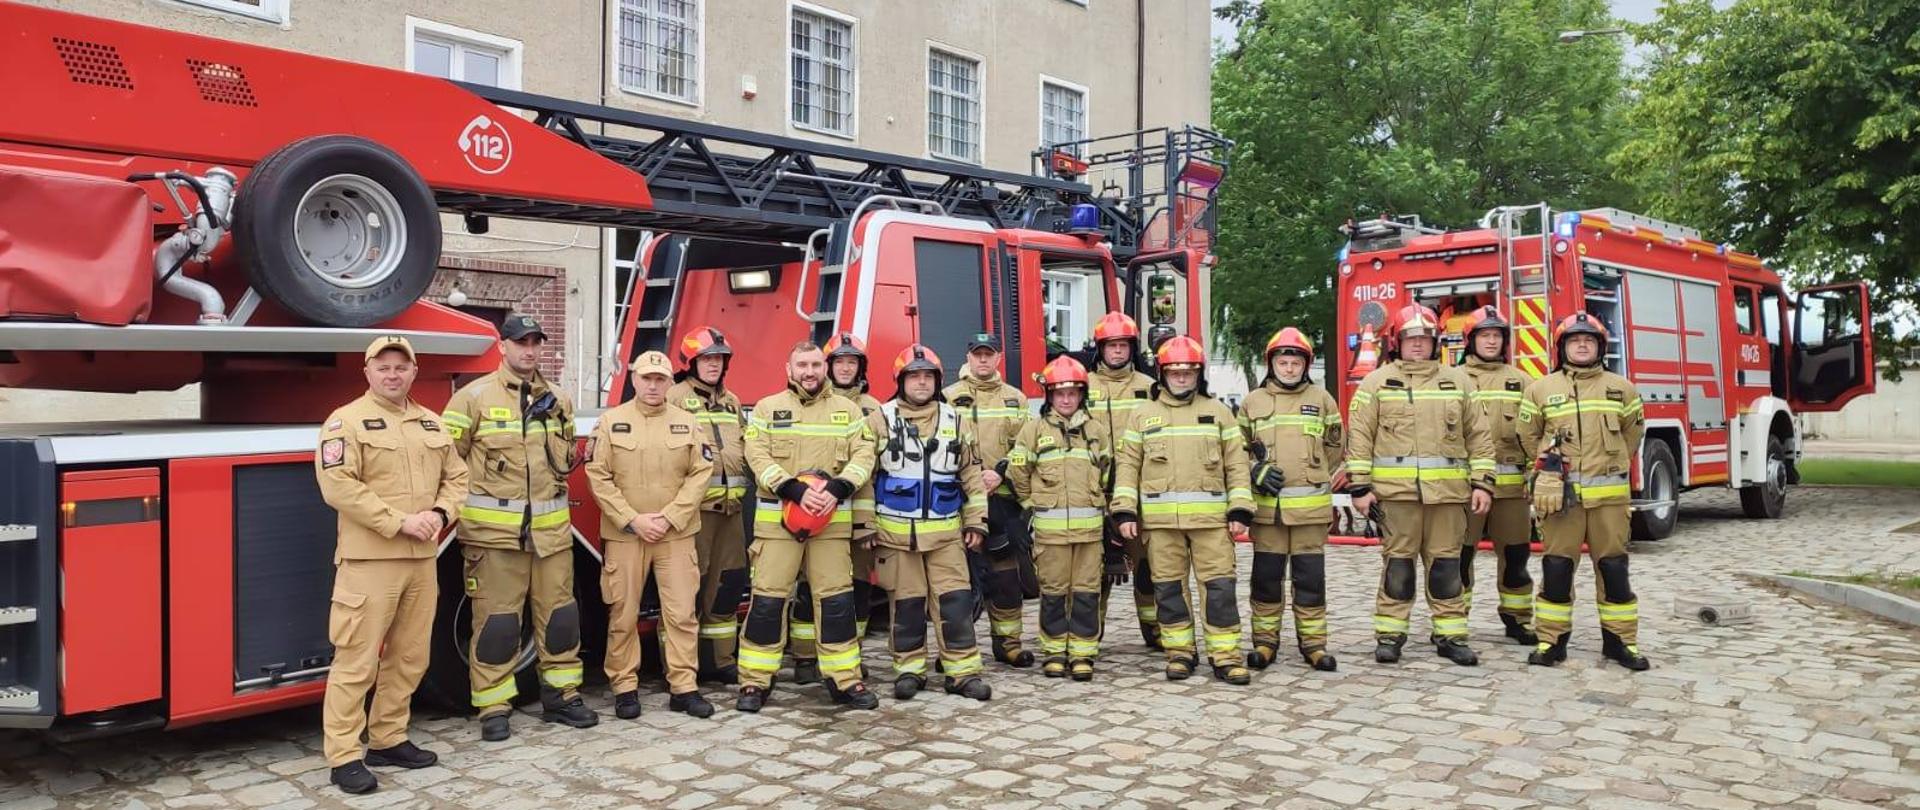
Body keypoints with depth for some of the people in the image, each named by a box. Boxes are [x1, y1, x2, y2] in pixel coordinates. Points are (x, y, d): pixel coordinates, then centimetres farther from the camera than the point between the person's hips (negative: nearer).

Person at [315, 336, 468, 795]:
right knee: (357, 660, -5)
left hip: (422, 559, 7)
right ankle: (343, 757, 2)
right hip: (370, 559, -6)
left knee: (409, 656, 12)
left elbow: (456, 476, 18)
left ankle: (388, 740, 24)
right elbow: (338, 486, -16)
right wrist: (399, 521, -18)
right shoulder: (347, 421, -5)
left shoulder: (431, 423, 15)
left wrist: (440, 513, -3)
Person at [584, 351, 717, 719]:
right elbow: (598, 476, -3)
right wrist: (633, 520, -11)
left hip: (677, 535, 1)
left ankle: (684, 687, 8)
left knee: (683, 612, 1)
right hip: (624, 535, -1)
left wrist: (670, 516, -9)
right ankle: (624, 687, 16)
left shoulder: (688, 423, 6)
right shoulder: (610, 422, 2)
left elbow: (700, 473, 1)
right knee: (623, 615, 4)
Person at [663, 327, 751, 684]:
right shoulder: (675, 397, -3)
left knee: (728, 582, 11)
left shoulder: (732, 402, 20)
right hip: (693, 504, -7)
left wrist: (740, 486, 14)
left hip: (730, 506, 7)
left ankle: (720, 659, 22)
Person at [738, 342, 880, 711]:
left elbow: (863, 455, 2)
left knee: (836, 598, 4)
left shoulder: (847, 410, 11)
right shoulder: (767, 408, 5)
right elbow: (758, 456, -5)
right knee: (767, 598, -1)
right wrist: (795, 490, -18)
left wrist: (838, 488, -16)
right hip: (777, 518, -1)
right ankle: (754, 682, 7)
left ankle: (845, 679, 13)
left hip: (832, 519, 2)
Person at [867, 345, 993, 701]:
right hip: (896, 532, -2)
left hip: (945, 531, 2)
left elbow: (971, 474, 12)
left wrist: (976, 521, 7)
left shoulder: (953, 420, 7)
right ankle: (909, 669, 17)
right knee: (906, 603, 6)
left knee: (955, 600, -1)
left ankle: (963, 671, 6)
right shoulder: (880, 420, -1)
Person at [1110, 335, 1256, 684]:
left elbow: (1236, 464, 8)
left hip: (1211, 516, 0)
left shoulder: (1218, 412, 10)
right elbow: (1127, 465, 7)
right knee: (1169, 587, 5)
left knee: (1220, 585, -3)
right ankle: (1179, 652, 16)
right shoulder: (1143, 415, 11)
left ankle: (1226, 655, 4)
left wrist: (1240, 510, -1)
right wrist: (1125, 511, -2)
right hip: (1161, 518, 1)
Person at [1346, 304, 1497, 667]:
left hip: (1448, 490, 2)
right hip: (1396, 489, -2)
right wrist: (1359, 486, -5)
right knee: (1398, 562, 2)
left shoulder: (1458, 381, 12)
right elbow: (1359, 437, 2)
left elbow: (1478, 436, 11)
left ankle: (1450, 635, 14)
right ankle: (1389, 634, 9)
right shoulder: (1376, 382, 6)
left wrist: (1483, 482, 4)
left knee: (1446, 564, 6)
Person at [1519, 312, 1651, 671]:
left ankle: (1621, 639, 16)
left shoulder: (1621, 388, 7)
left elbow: (1633, 431, 19)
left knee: (1614, 568, 5)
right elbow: (1529, 435, 13)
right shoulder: (1541, 389, 3)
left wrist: (1610, 465, 16)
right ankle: (1551, 640, 9)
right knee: (1556, 568, 2)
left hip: (1609, 493, 1)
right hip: (1559, 492, -1)